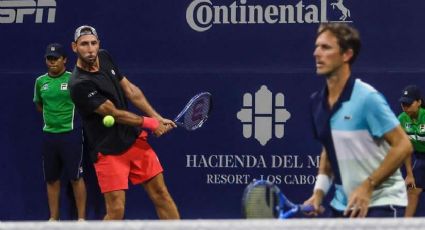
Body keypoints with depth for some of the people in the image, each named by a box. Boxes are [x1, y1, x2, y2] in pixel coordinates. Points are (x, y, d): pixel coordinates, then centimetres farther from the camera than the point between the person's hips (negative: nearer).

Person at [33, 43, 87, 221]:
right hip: (49, 134, 5)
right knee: (52, 179, 9)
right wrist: (52, 115, 11)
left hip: (70, 133, -4)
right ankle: (53, 218, 17)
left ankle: (81, 218, 3)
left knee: (75, 177, -3)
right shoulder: (40, 82, 8)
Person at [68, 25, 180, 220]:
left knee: (160, 193, 7)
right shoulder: (80, 85, -23)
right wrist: (149, 123, -8)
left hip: (135, 139, 7)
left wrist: (158, 118, 4)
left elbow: (130, 90, 10)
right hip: (109, 151, -7)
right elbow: (114, 113, -18)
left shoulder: (104, 58, 1)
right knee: (116, 209, -11)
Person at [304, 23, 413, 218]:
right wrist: (319, 192, 5)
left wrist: (367, 187, -21)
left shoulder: (367, 98, -16)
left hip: (381, 204, -7)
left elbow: (403, 146, -16)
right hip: (343, 206, 7)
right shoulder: (317, 102, 6)